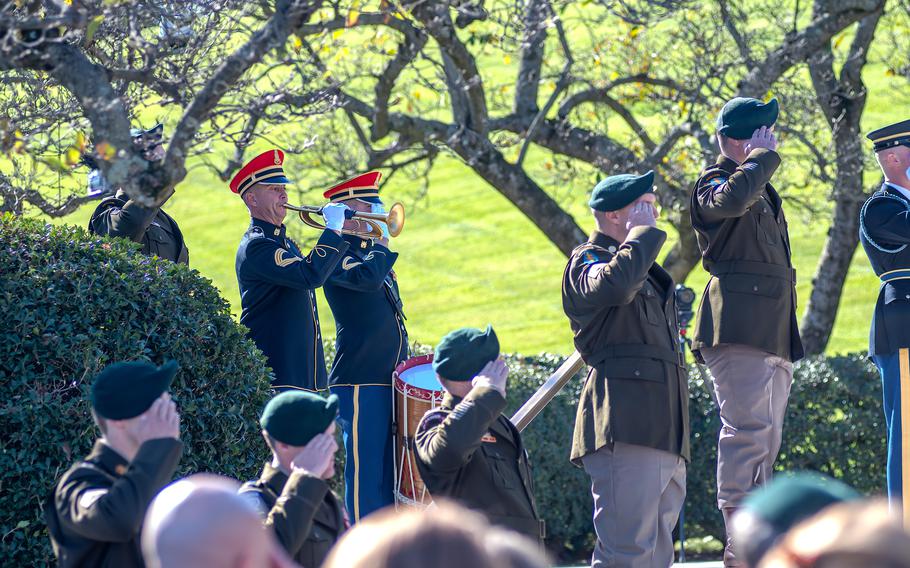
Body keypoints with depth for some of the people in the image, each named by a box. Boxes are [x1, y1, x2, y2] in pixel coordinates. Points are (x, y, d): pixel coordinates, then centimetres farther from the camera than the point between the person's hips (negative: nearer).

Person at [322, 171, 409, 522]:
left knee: (390, 474, 9)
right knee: (364, 468, -8)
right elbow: (366, 278, -28)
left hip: (389, 379, 9)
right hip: (359, 381, -9)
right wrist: (381, 246, -9)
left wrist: (401, 360, 16)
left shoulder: (371, 252, 20)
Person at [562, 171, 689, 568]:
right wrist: (642, 231, -14)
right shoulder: (587, 263, -3)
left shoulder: (648, 271, 27)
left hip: (662, 432, 10)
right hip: (625, 429, -10)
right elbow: (617, 282, -28)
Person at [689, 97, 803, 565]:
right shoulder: (713, 183, -3)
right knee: (747, 430, -16)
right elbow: (732, 199, -30)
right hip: (739, 328, -10)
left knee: (764, 440, 9)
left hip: (772, 333, 10)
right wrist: (763, 157, -15)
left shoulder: (763, 191, 25)